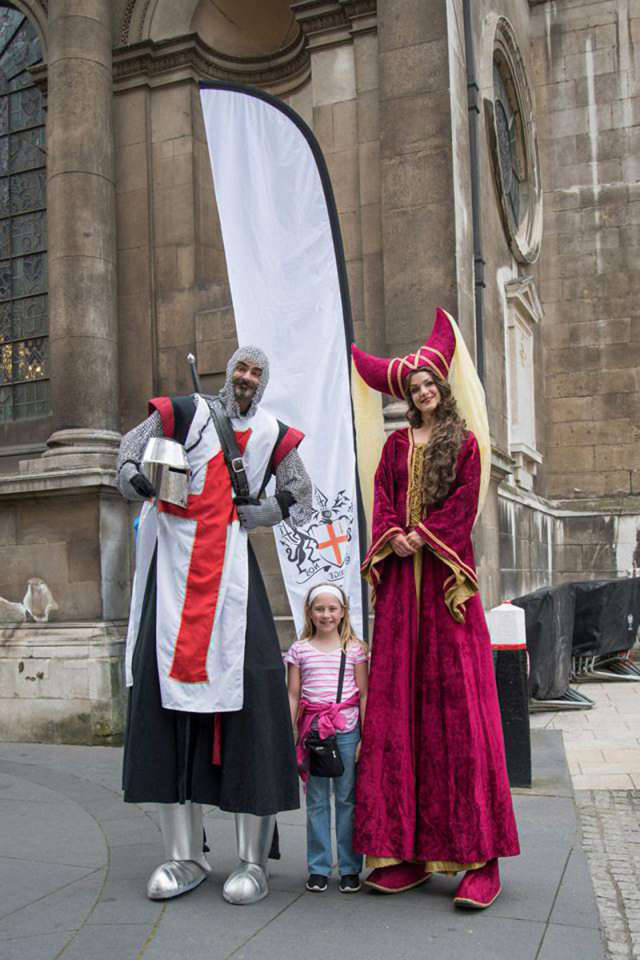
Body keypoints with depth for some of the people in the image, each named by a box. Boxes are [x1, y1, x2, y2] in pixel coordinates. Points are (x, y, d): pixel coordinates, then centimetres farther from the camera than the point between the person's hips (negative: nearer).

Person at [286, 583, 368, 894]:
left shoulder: (355, 648, 4)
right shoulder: (299, 649, 7)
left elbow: (364, 694, 3)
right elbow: (293, 695, 8)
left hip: (347, 731, -1)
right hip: (312, 730, 1)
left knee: (347, 799, 3)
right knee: (316, 801, 7)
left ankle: (350, 868, 14)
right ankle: (318, 868, 17)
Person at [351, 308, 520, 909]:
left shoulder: (464, 443, 9)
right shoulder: (397, 445, 18)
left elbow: (463, 503, -1)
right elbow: (382, 499, 9)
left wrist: (422, 537, -11)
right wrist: (393, 537, -9)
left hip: (446, 575, -3)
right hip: (402, 578, 3)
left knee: (456, 700, -8)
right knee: (397, 702, -1)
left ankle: (477, 859, -5)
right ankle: (405, 854, 6)